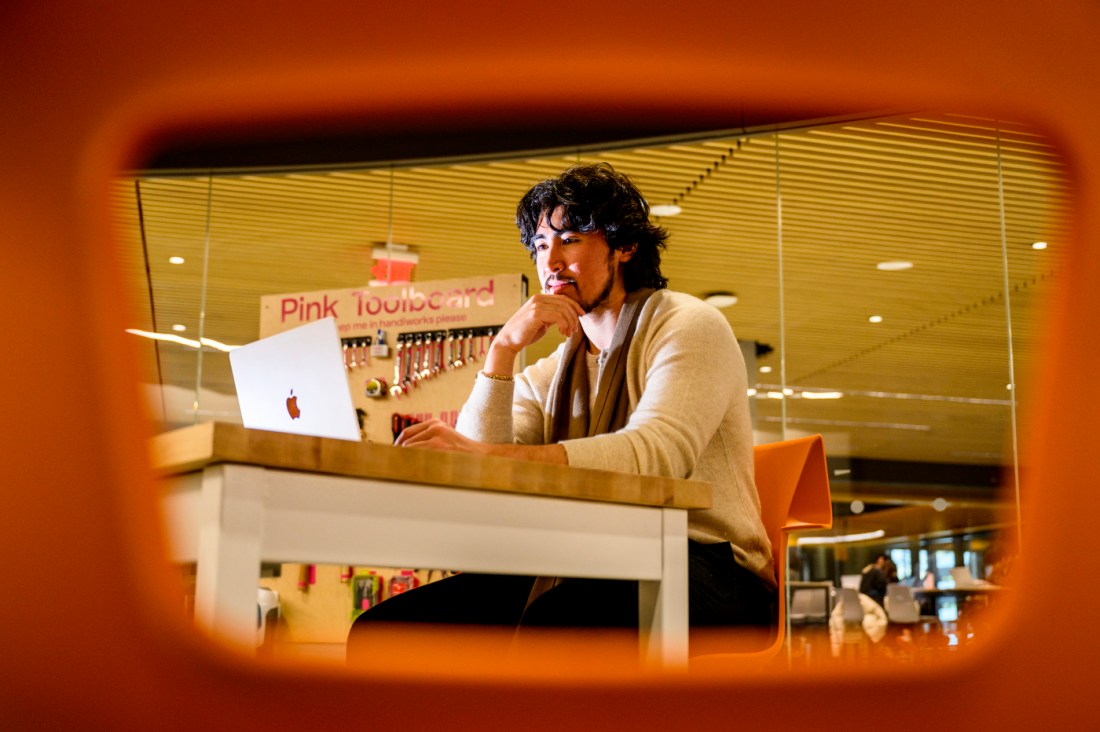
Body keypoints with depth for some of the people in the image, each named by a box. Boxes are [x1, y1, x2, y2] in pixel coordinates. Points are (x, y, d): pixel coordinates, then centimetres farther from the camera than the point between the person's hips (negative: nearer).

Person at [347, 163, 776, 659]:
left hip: (703, 568, -5)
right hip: (586, 572, 6)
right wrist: (502, 350, -5)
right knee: (382, 631, -13)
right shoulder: (548, 376, 19)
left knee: (552, 624, -39)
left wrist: (483, 454, -30)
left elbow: (657, 452, -20)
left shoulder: (689, 327, 2)